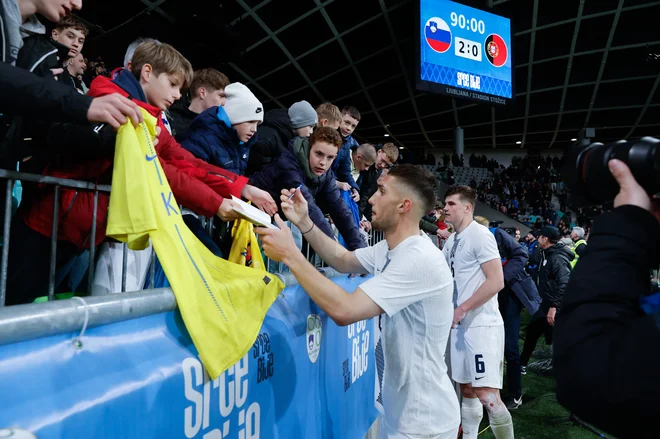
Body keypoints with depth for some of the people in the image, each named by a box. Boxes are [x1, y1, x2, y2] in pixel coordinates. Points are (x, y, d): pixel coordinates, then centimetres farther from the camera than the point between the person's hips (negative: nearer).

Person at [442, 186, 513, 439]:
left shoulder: (480, 235, -12)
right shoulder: (452, 240, 12)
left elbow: (496, 282, -19)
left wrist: (461, 309, -17)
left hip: (483, 325, -8)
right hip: (461, 326, 8)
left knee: (487, 396, -9)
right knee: (467, 390, 15)